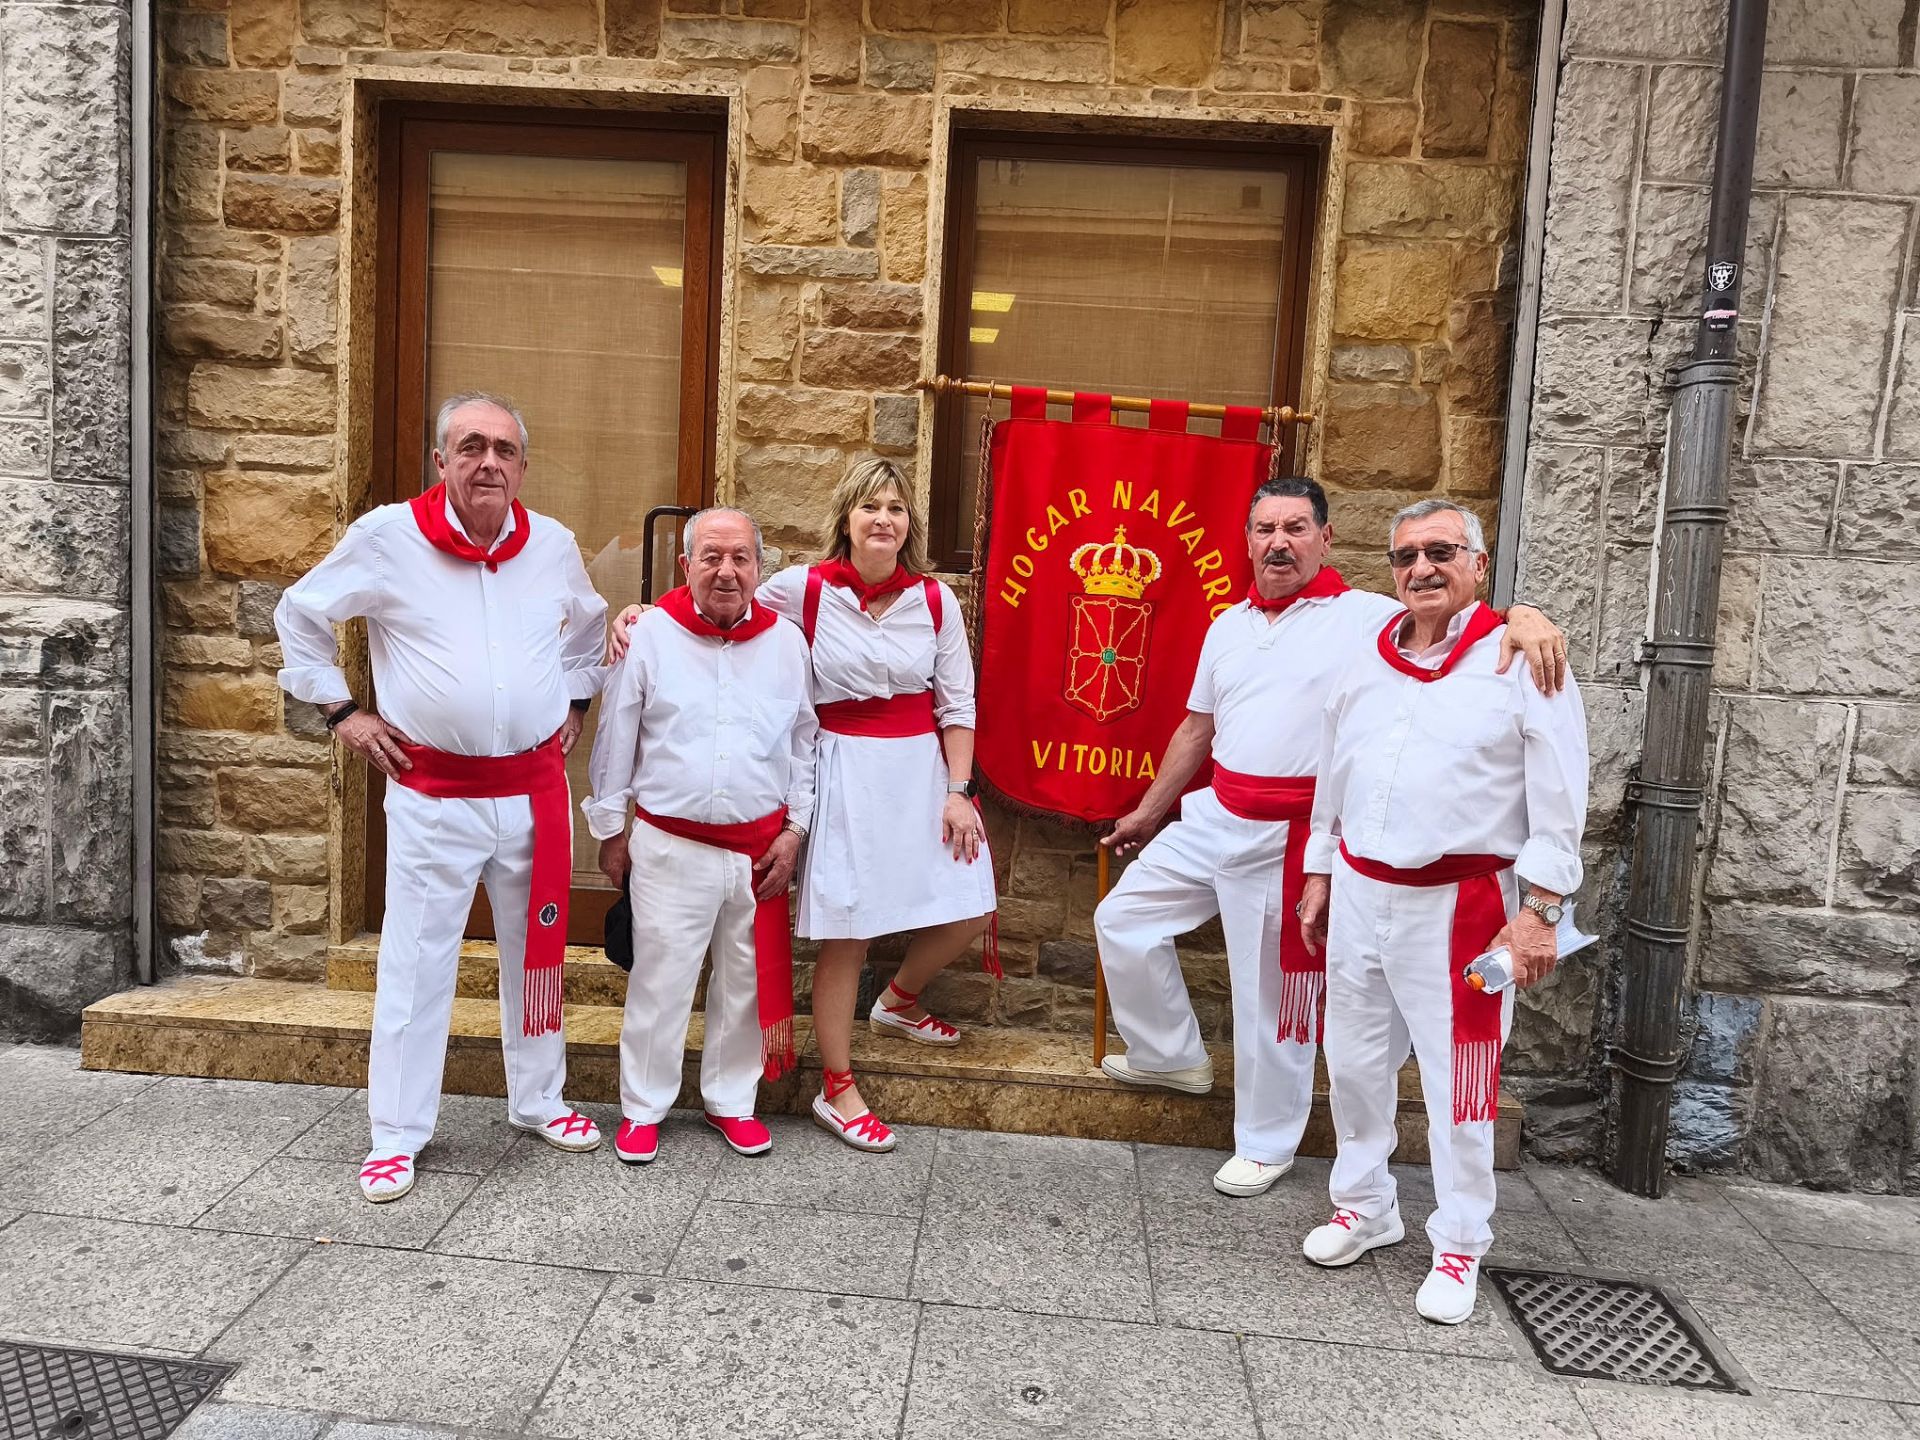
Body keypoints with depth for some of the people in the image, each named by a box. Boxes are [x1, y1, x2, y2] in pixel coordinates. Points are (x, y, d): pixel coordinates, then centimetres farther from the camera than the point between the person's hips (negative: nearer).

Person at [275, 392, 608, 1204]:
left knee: (537, 951, 14)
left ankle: (538, 1101, 32)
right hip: (431, 793, -3)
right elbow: (300, 616, 6)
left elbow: (589, 625, 22)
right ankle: (396, 1136, 18)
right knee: (415, 962, 3)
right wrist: (340, 711, 1)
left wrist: (576, 703, 15)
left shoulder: (553, 545, 2)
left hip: (535, 788, 3)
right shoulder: (388, 537, -8)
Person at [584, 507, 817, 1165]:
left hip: (760, 849, 2)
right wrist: (610, 829, 6)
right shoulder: (650, 635, -4)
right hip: (671, 846, -2)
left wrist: (794, 828, 4)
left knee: (746, 981, 13)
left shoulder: (786, 642, 2)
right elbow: (616, 741, 3)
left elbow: (803, 742, 10)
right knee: (659, 982, 5)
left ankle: (731, 1100, 32)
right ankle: (642, 1108, 25)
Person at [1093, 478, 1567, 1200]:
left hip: (1292, 837, -6)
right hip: (1214, 818, 6)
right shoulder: (1229, 625, 10)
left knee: (1272, 994, 6)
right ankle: (1173, 1056, 34)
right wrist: (1146, 813, 24)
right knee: (1122, 917, 12)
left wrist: (1524, 618, -40)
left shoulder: (1368, 618, -9)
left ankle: (1266, 1146, 28)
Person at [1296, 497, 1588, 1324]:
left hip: (1459, 905, -5)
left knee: (1457, 1079, 3)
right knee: (1354, 1061, 14)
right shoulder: (1364, 661, 9)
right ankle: (1365, 1206, 34)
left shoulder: (1522, 661, -7)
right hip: (1360, 891, 5)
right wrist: (1319, 878, 17)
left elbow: (1558, 800, -8)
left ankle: (1459, 1248, 21)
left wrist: (1538, 911, -12)